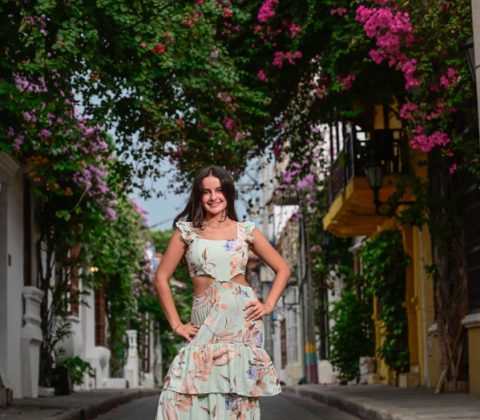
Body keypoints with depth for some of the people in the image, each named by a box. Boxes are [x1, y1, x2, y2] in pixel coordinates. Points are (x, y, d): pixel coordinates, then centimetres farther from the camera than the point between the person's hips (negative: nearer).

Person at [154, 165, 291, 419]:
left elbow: (282, 269, 14)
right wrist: (176, 324, 1)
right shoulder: (187, 231, 7)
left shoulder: (245, 231, 8)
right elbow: (161, 278, 6)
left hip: (241, 319, 0)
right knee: (189, 395, -11)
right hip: (204, 321, 0)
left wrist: (268, 305, 1)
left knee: (237, 393, -1)